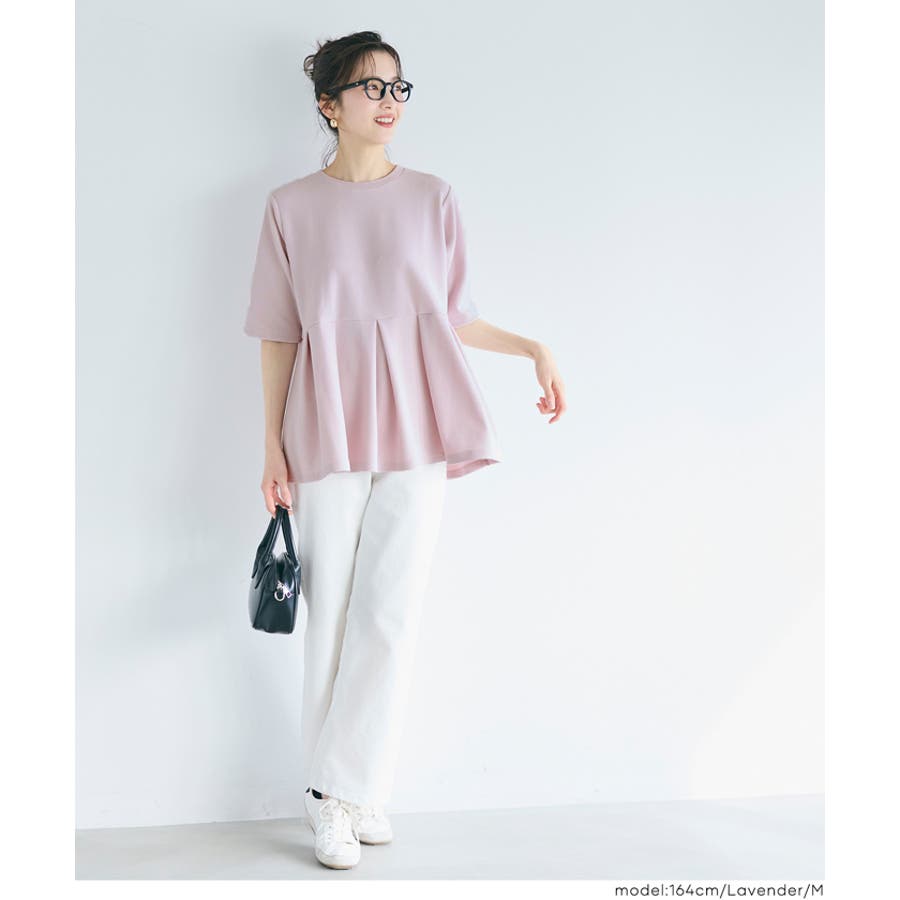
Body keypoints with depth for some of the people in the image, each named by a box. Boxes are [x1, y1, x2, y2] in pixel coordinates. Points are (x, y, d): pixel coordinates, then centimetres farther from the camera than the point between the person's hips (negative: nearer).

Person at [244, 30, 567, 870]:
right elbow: (278, 335, 6)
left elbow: (454, 318, 14)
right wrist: (273, 445, 2)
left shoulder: (433, 197, 9)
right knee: (333, 616, 1)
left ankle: (339, 789, 8)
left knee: (390, 614, -4)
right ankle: (341, 797, 13)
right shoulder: (292, 206, 5)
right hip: (328, 435, -1)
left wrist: (532, 347, 1)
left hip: (416, 433, 1)